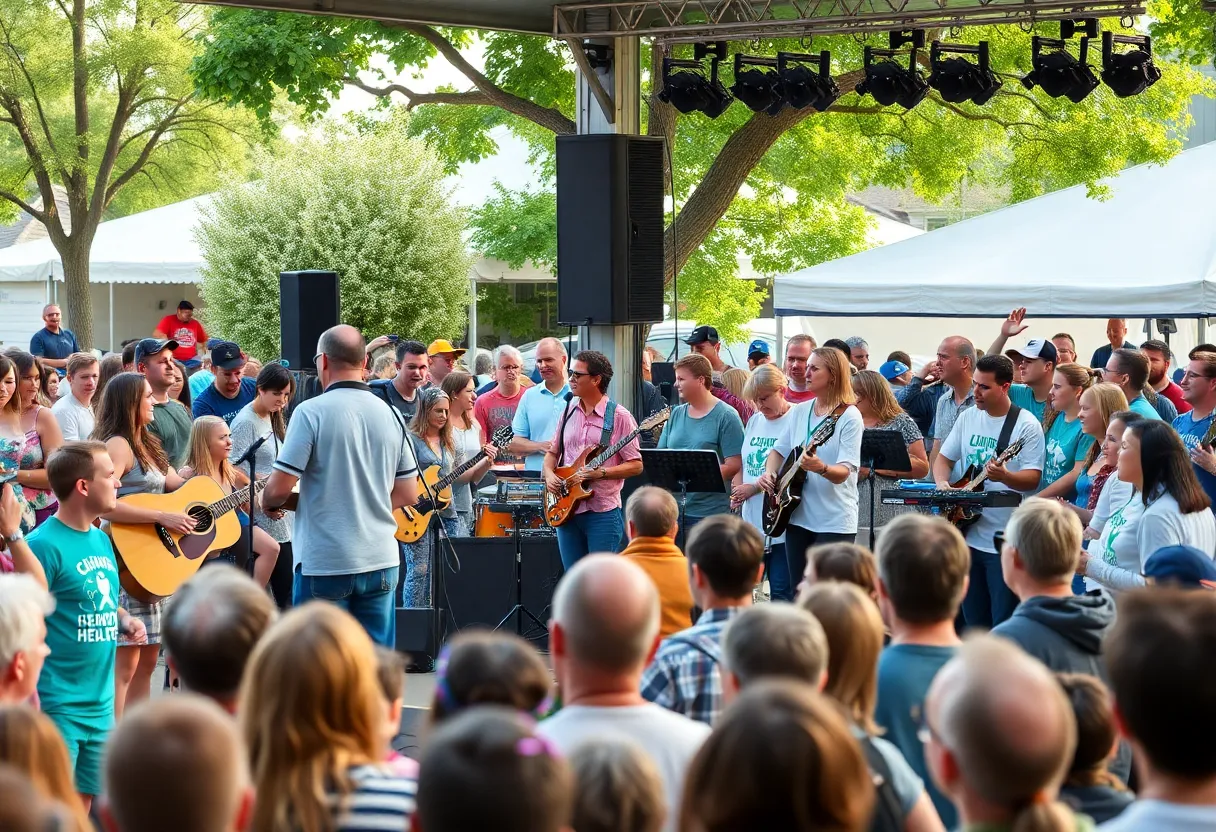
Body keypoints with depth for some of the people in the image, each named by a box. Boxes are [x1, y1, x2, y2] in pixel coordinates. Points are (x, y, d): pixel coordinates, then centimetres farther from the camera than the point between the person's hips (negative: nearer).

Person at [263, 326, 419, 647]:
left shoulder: (312, 412, -9)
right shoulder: (391, 415, 6)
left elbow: (279, 489, -11)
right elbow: (408, 495, 10)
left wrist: (267, 503, 10)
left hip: (324, 562, -4)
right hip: (381, 560, 4)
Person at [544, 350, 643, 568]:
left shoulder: (619, 416, -6)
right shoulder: (569, 411, 12)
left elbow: (636, 465, -7)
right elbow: (553, 452, 22)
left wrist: (600, 473, -19)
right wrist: (549, 475, 1)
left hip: (603, 511, -6)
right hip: (567, 510, 6)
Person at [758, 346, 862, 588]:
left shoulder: (849, 417, -12)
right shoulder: (800, 411, 8)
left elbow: (844, 472, -20)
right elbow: (779, 449, 17)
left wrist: (821, 468, -40)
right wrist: (769, 473, -3)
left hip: (835, 522, -7)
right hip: (797, 516, 7)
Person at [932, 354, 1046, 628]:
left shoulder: (1026, 424, -9)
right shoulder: (967, 417, 9)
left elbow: (1033, 478, -14)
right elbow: (943, 458, 16)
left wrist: (1005, 477, -34)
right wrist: (942, 483, -5)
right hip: (967, 533, 6)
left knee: (1004, 625, -4)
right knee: (974, 622, 12)